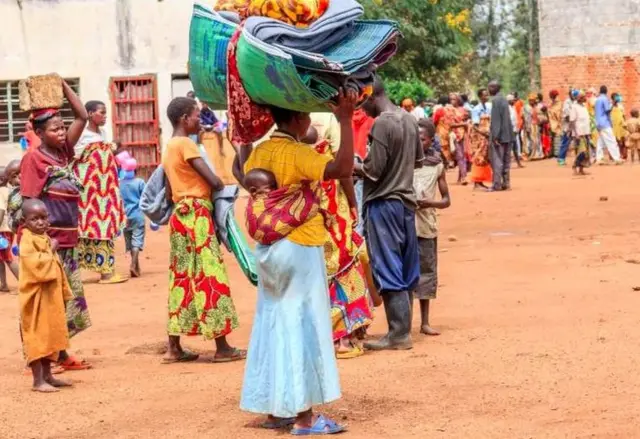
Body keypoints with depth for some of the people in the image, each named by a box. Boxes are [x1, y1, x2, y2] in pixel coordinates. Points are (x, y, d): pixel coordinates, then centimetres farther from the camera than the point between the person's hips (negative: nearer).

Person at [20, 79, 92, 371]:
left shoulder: (63, 152, 10)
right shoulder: (33, 158, -10)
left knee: (67, 298, 11)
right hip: (47, 242, -8)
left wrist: (62, 85, 6)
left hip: (67, 240, 8)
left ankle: (61, 355, 18)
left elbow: (82, 117, 12)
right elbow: (29, 202, -13)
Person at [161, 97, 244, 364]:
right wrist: (226, 189, 2)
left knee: (182, 279, 8)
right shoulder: (186, 144, -12)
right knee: (211, 276, -6)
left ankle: (174, 348, 8)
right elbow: (212, 180, -17)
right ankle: (222, 347, -4)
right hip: (197, 215, -9)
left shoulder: (169, 148, 15)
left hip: (180, 215, 9)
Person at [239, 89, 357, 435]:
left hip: (269, 249, 8)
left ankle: (274, 409, 18)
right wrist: (345, 121, -28)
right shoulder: (297, 154, -18)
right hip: (300, 248, -8)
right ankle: (304, 417, -1)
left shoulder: (258, 153, 5)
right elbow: (342, 169, -30)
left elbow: (247, 177, 25)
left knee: (273, 324, 13)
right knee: (303, 326, -3)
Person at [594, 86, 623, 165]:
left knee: (601, 142, 7)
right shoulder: (605, 99, -10)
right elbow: (608, 110, -16)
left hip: (599, 123, 8)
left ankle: (599, 159, 1)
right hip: (605, 123, -8)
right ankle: (616, 158, -15)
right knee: (611, 141, -10)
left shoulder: (597, 99, 14)